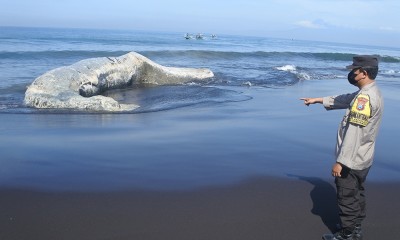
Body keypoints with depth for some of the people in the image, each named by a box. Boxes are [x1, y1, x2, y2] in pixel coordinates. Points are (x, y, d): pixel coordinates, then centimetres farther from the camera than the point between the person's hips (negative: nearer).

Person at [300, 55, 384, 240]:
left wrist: (340, 161, -27)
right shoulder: (370, 93, 6)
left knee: (346, 198, 4)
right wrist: (317, 100, 26)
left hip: (351, 161, -10)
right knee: (357, 194, 23)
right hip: (362, 159, 10)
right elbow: (344, 100, 22)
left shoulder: (365, 97, -27)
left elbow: (353, 133, -30)